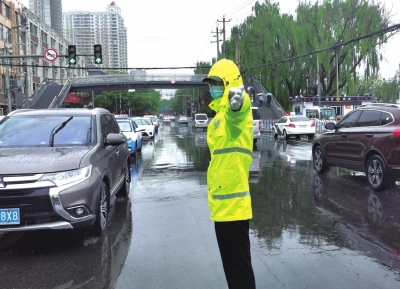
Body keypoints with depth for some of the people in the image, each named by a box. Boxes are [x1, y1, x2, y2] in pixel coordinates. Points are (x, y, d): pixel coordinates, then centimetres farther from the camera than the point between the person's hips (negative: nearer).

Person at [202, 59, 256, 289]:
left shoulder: (234, 111, -13)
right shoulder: (220, 114, 16)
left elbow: (238, 108, -39)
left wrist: (238, 98, -59)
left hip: (233, 202, -10)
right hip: (222, 202, 10)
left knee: (239, 264, 0)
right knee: (231, 262, 21)